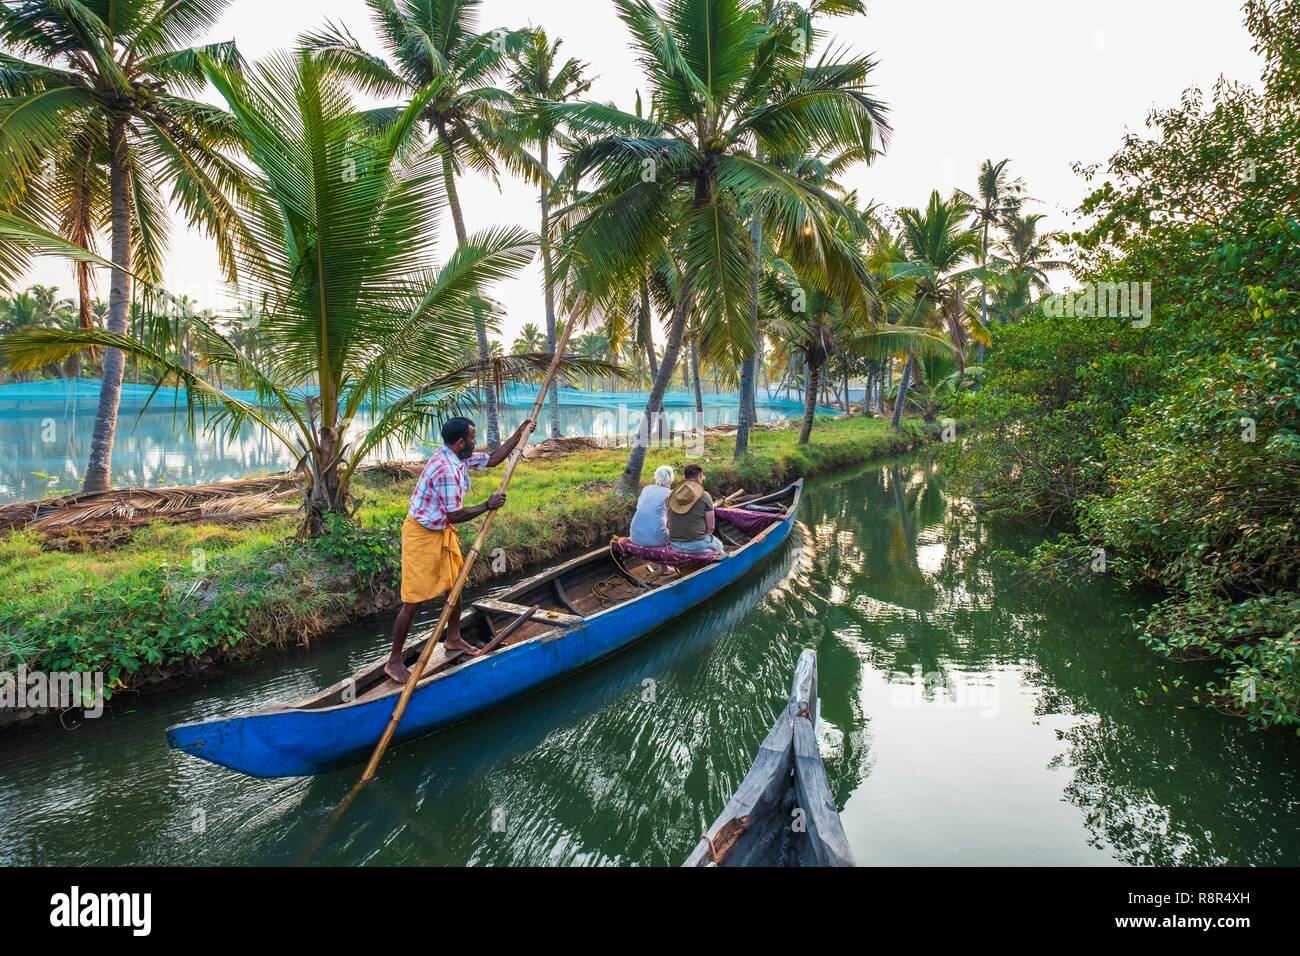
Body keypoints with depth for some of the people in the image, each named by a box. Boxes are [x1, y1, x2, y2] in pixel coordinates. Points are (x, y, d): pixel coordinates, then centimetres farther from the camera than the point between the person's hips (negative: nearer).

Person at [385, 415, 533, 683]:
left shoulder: (460, 458, 1)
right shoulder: (446, 470, -29)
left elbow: (493, 459, 14)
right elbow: (455, 515, -25)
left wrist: (520, 433, 11)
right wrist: (488, 506, -14)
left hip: (443, 531, 10)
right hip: (422, 536, -10)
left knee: (454, 584, 18)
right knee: (414, 600, -4)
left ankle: (453, 639, 37)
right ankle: (394, 661, 6)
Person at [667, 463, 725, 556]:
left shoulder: (672, 496, 3)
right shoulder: (705, 496, -10)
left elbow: (669, 524, 8)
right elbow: (711, 527, -8)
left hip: (675, 546, 5)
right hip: (698, 545, -5)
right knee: (719, 546, 27)